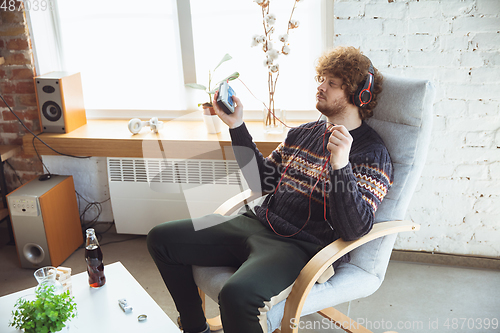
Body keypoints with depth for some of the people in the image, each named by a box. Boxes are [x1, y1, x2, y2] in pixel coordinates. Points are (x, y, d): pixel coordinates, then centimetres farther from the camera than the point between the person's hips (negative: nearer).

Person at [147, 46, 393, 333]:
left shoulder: (373, 153, -7)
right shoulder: (302, 133, 16)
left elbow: (356, 229, -18)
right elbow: (263, 180, 20)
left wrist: (341, 166, -31)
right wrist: (237, 126, 15)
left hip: (301, 246, -8)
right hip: (258, 223, 8)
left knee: (238, 294, -38)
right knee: (161, 238, 6)